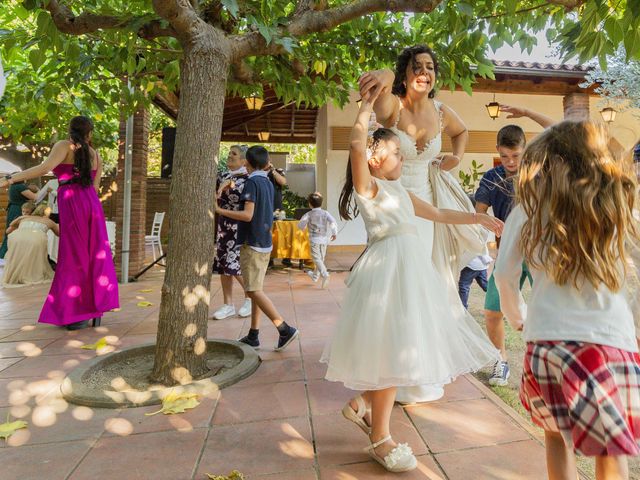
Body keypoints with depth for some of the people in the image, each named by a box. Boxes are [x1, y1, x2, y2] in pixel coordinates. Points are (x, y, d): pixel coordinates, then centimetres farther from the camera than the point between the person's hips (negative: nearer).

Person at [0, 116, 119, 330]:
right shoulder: (96, 155, 18)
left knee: (74, 258, 1)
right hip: (92, 204, 5)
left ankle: (78, 314, 4)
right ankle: (96, 310, 11)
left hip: (72, 204, -5)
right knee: (94, 257, 9)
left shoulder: (64, 145, 1)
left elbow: (44, 168, -14)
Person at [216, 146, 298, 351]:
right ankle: (253, 335, 16)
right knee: (257, 289, 11)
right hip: (265, 242, 9)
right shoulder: (268, 183, 13)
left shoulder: (252, 182, -12)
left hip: (252, 243, -9)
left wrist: (219, 210, -16)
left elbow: (247, 215, -20)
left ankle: (285, 329, -11)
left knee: (254, 290, -7)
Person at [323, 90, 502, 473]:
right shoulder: (368, 185, -3)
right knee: (392, 350, -6)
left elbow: (439, 215, 28)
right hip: (387, 266, -9)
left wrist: (480, 218, 27)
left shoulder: (400, 192, 21)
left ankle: (362, 402, 28)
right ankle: (380, 440, 10)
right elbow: (357, 145, -21)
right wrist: (367, 108, -7)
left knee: (405, 348, 12)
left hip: (411, 266, 9)